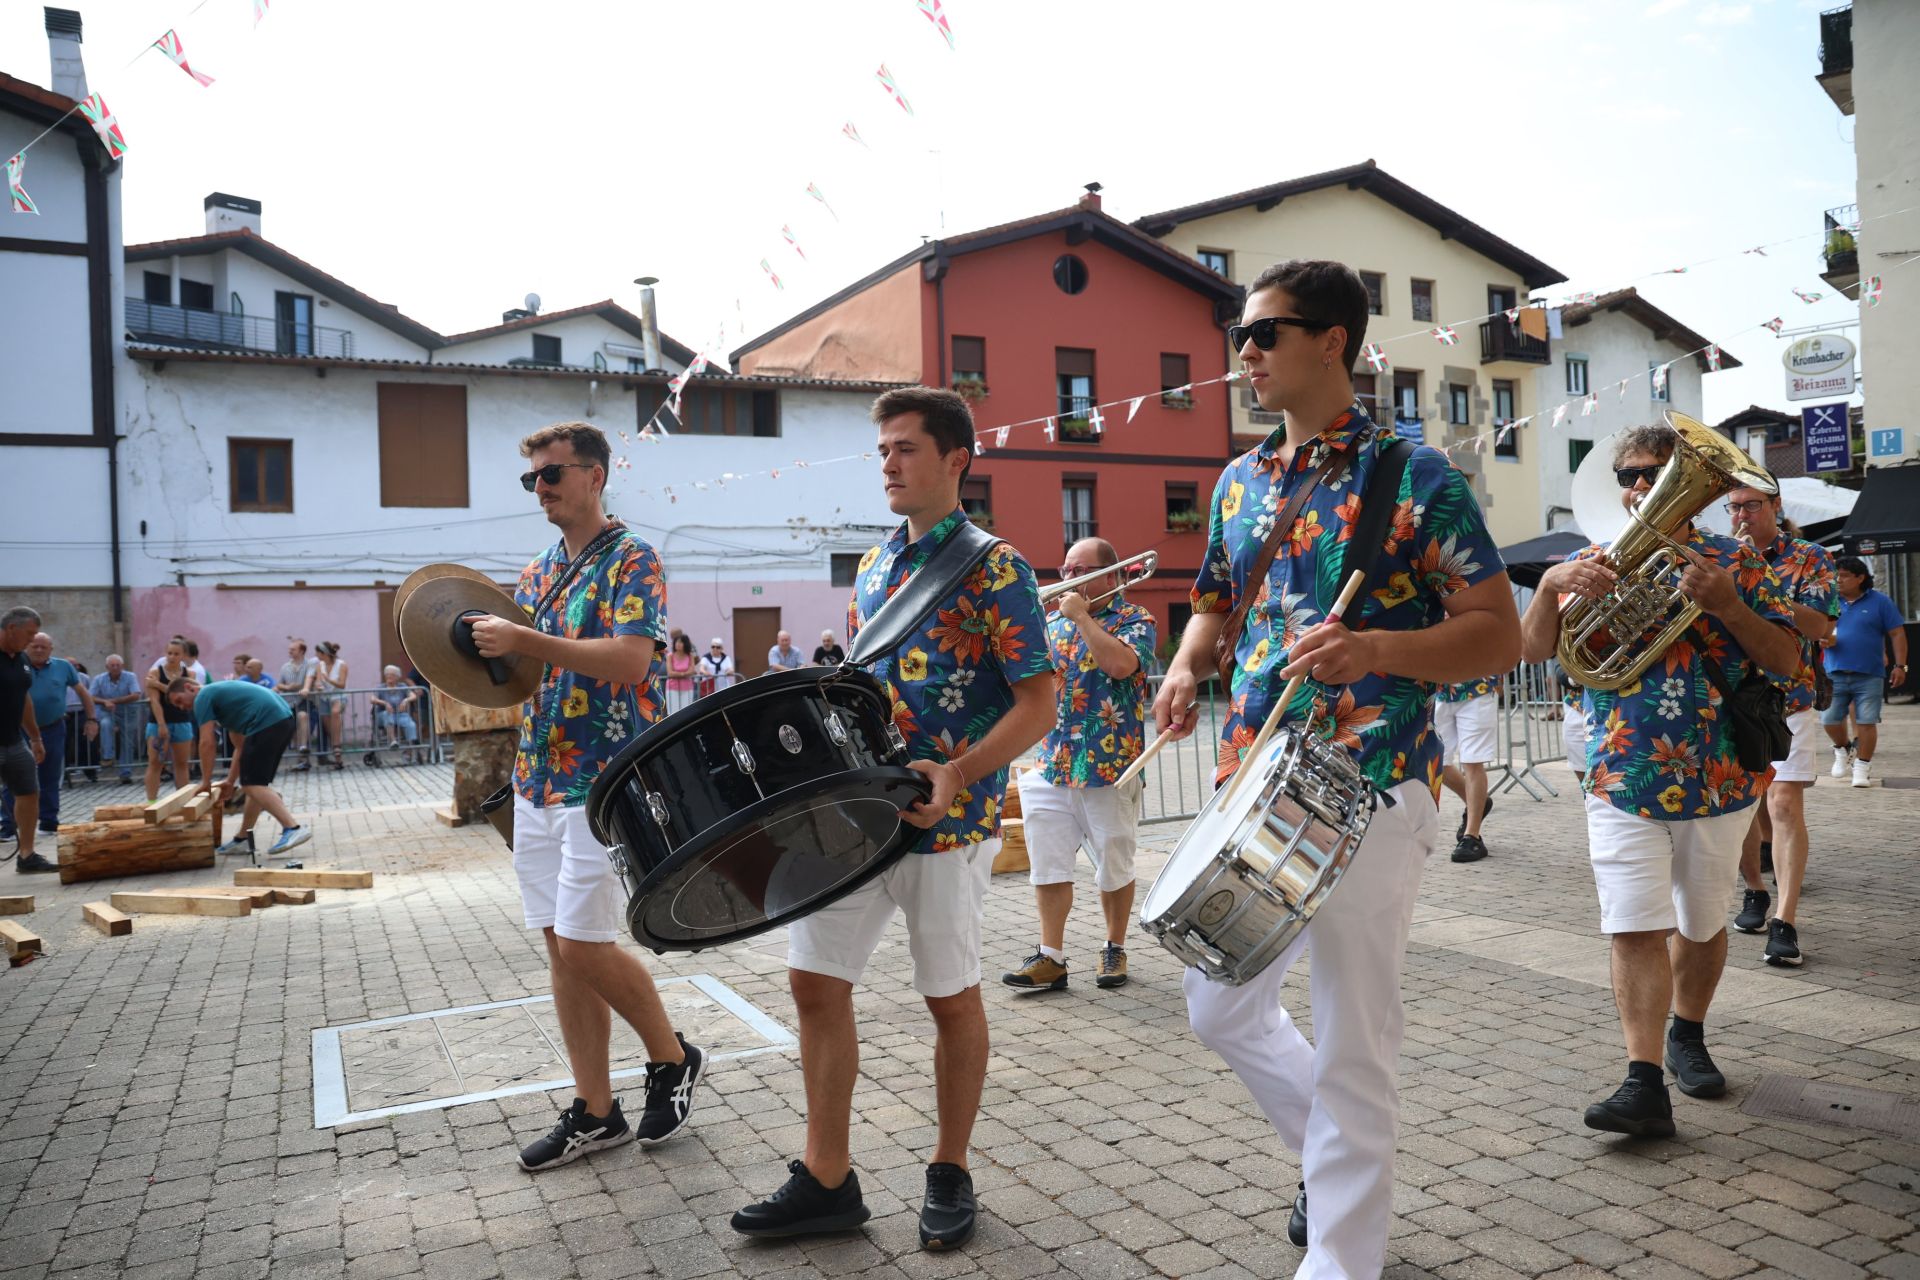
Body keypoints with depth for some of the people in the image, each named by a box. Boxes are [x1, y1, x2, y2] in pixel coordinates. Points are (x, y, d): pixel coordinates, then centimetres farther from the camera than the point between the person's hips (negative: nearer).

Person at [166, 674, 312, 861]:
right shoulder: (219, 692, 31)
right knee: (256, 783, 16)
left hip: (267, 723, -10)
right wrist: (230, 781, 33)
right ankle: (242, 839, 23)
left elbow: (208, 744, -1)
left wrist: (206, 781, 10)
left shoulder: (203, 697, 4)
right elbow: (240, 745, 31)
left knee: (252, 784, -9)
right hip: (283, 719, 10)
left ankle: (293, 829, -22)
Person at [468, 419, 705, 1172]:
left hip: (606, 782, -8)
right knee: (561, 948, 8)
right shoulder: (537, 574, 16)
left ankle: (673, 1059, 16)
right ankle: (595, 1112, 19)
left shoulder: (632, 561, -7)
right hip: (538, 781, 8)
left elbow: (630, 661, -21)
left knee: (583, 945, -9)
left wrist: (530, 643, -24)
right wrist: (489, 650, 1)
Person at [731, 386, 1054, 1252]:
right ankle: (827, 1180, 20)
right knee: (815, 982, 6)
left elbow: (1038, 702, -13)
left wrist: (957, 774, -25)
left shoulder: (993, 569, -9)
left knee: (951, 997, 8)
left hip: (946, 819, -6)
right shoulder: (873, 568, 12)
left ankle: (950, 1174, 28)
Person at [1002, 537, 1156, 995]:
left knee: (1114, 866, 8)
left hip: (1110, 766, -4)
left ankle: (1115, 950, 24)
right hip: (1050, 763, 5)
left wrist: (1082, 617, -14)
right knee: (1048, 864, 3)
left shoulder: (1133, 619, -2)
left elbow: (1122, 664, -22)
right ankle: (1051, 957, 8)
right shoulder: (1053, 621, 14)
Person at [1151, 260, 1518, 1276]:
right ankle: (1342, 1156, 41)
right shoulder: (1239, 483, 11)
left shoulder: (1416, 476, -7)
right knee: (1221, 1010, 16)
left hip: (1370, 794, -7)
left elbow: (1499, 634, -9)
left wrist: (1373, 648, -26)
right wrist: (1186, 669, 0)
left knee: (1351, 1049, 1)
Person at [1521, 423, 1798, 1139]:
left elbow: (1786, 664, -2)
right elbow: (1533, 649, -3)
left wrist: (1728, 604, -19)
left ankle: (1688, 1038, 36)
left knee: (1701, 924, 15)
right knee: (1636, 930, -9)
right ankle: (1645, 1084, -10)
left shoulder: (1735, 563, 3)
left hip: (1718, 782, 1)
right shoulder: (1594, 565, 6)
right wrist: (1552, 584, -22)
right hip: (1622, 782, 0)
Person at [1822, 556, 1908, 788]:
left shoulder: (1879, 602, 1)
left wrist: (1900, 666, -5)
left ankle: (1862, 767, 11)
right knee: (1829, 719, 1)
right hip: (1835, 674, 2)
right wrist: (1822, 640, -9)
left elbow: (1897, 635, 1)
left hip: (1870, 676, -2)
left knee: (1866, 722, -2)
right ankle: (1842, 750, 29)